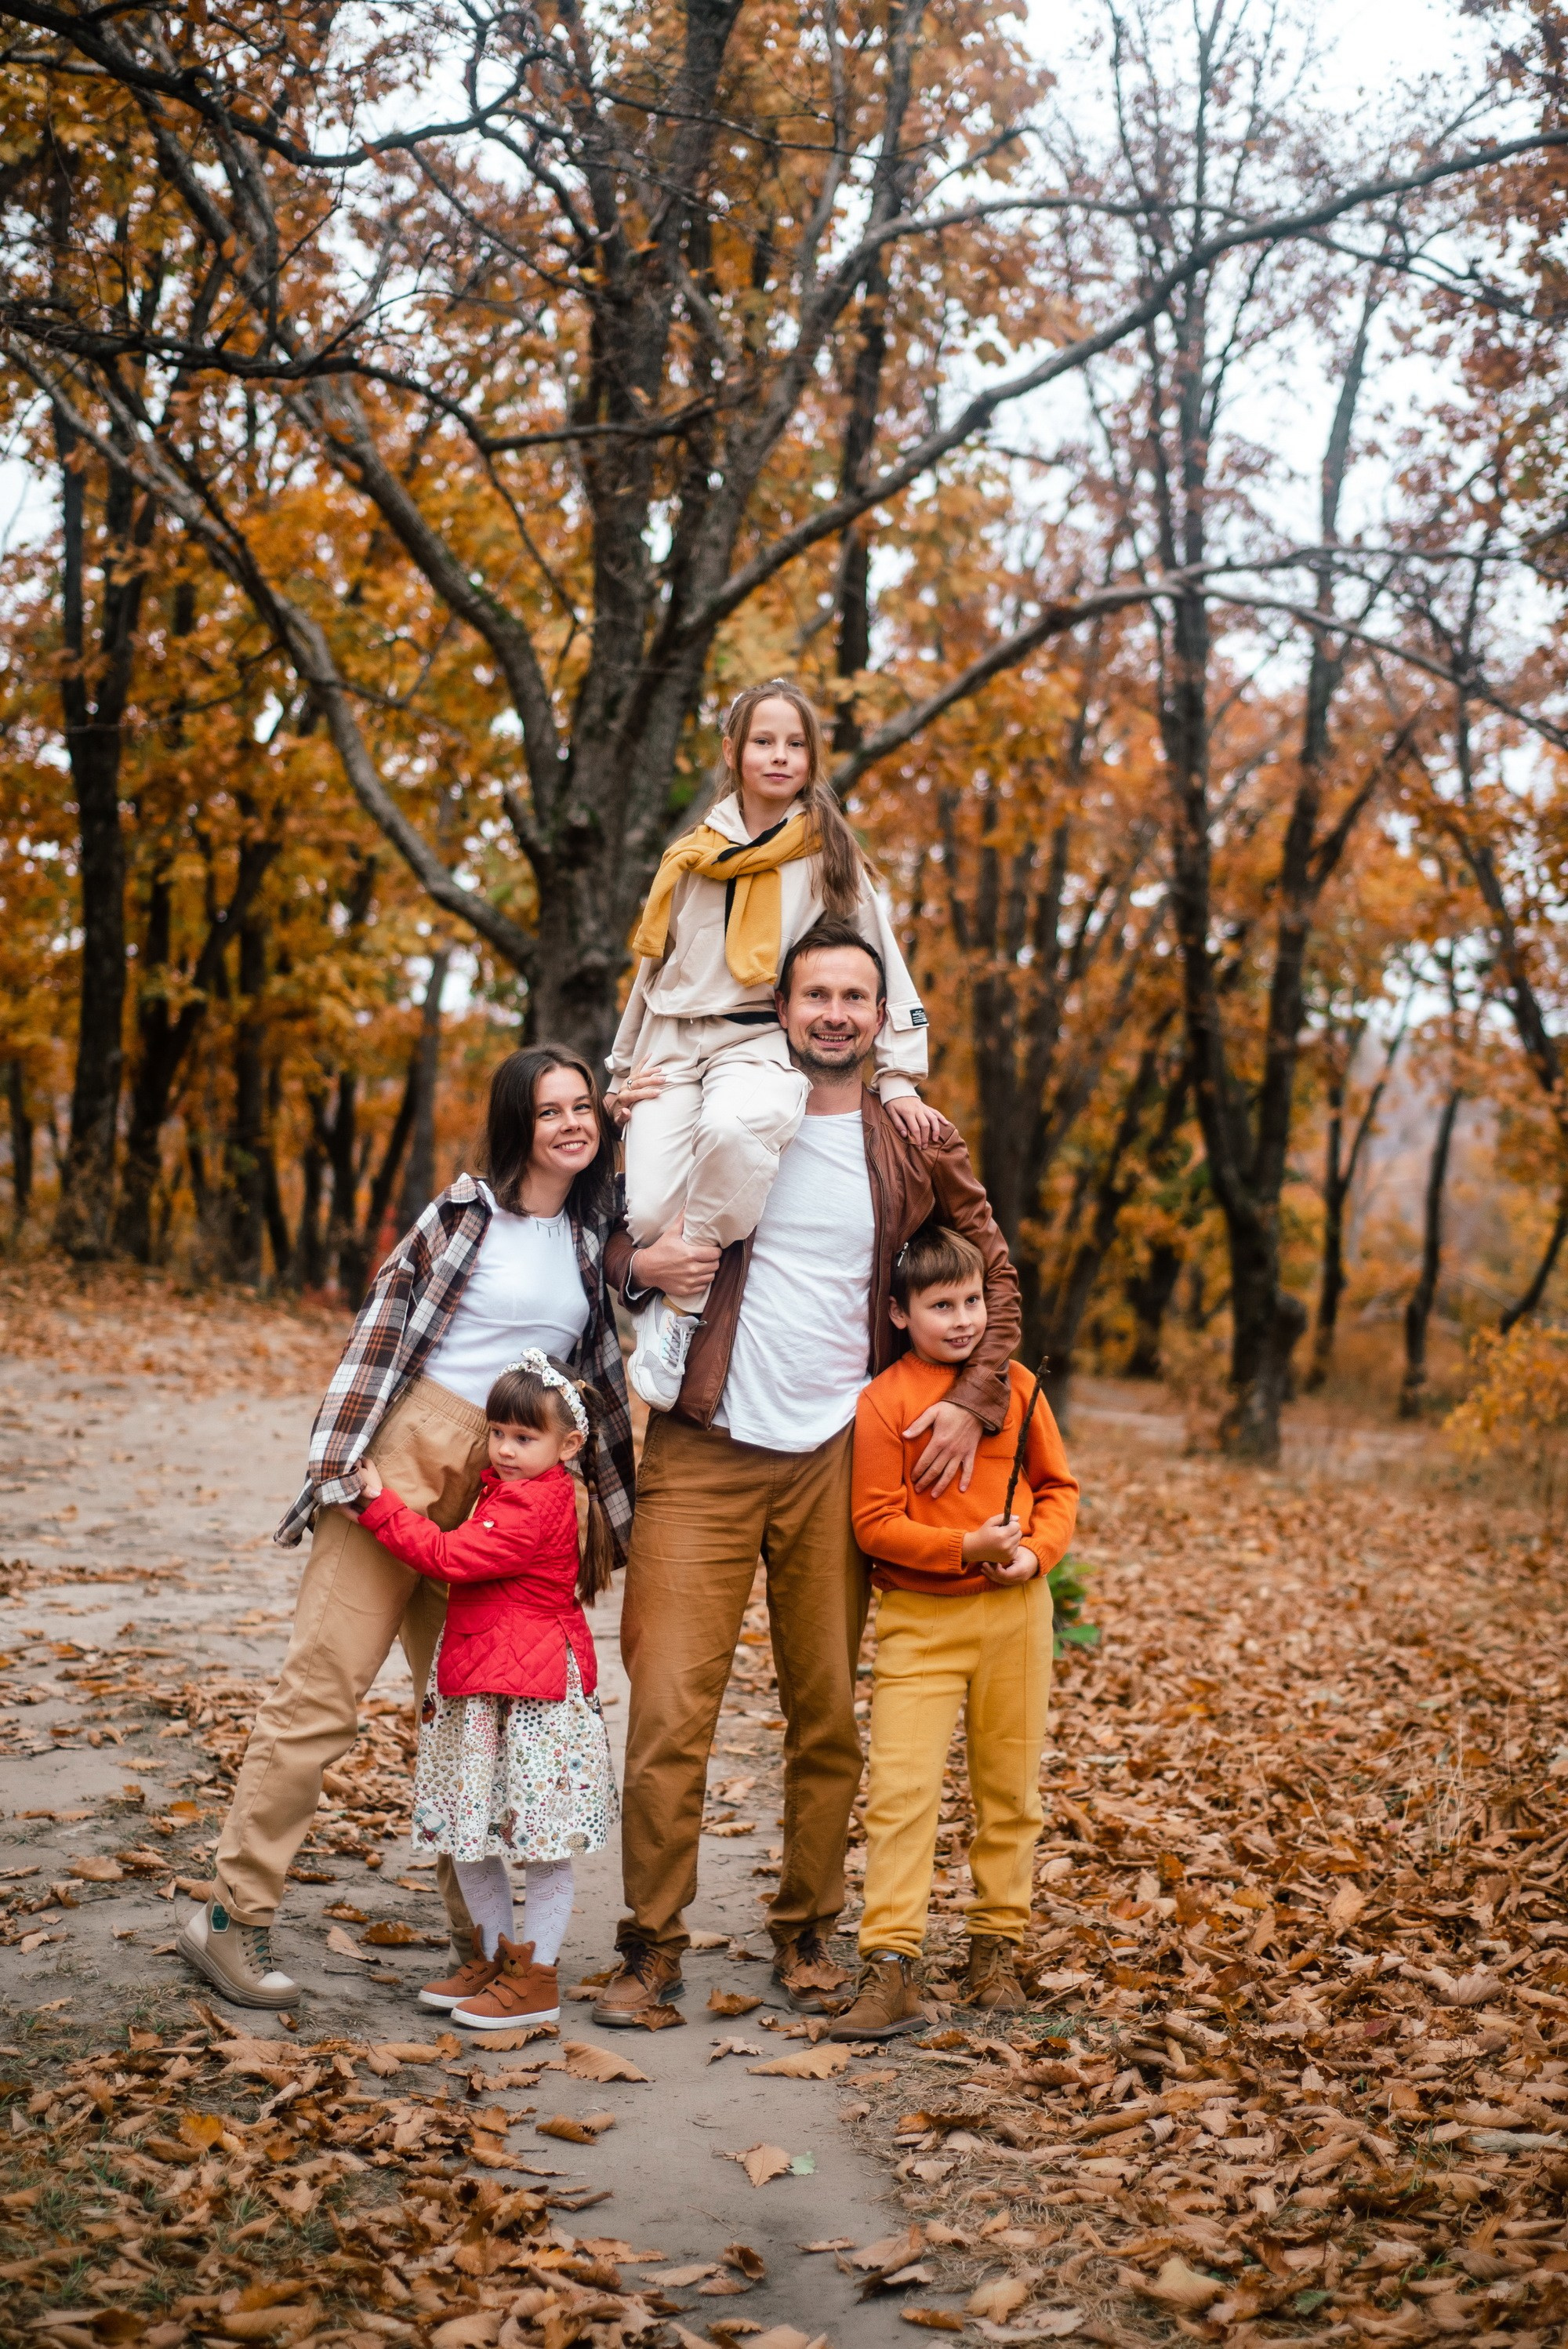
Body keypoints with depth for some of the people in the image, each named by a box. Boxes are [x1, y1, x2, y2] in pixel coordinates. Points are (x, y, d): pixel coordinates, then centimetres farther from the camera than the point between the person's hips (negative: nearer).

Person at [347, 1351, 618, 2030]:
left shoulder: (538, 1504, -17)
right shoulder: (501, 1488, 12)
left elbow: (451, 1557, -20)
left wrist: (380, 1505, -14)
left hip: (535, 1695, -10)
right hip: (473, 1686, 10)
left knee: (542, 1842, 0)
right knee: (467, 1833, 15)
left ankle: (535, 1977, 8)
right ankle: (493, 1958, 29)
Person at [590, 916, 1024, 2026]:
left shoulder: (917, 1146, 6)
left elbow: (993, 1272, 17)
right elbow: (628, 1233, 14)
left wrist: (974, 1398, 5)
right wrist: (633, 1262, -9)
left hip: (837, 1462, 1)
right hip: (704, 1452, -1)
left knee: (828, 1716, 7)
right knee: (668, 1709, -7)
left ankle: (807, 1930, 24)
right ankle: (654, 1945, 5)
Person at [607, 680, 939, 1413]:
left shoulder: (830, 854, 9)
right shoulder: (692, 857, 18)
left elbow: (880, 964, 8)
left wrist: (898, 1078, 0)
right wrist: (621, 1072, 21)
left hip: (763, 1045, -3)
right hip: (674, 1045, 3)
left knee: (734, 1126, -40)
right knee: (648, 1210, -24)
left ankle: (681, 1307, -27)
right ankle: (656, 1327, 2)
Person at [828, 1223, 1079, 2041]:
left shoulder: (1014, 1384, 3)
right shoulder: (882, 1402, -7)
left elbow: (1057, 1486, 9)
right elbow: (875, 1523, -10)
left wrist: (1035, 1551, -9)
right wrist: (966, 1548, -20)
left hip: (1014, 1610, 3)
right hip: (918, 1617, -3)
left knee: (1009, 1786, 11)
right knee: (900, 1788, -10)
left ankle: (996, 1949, 25)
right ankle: (890, 1970, -7)